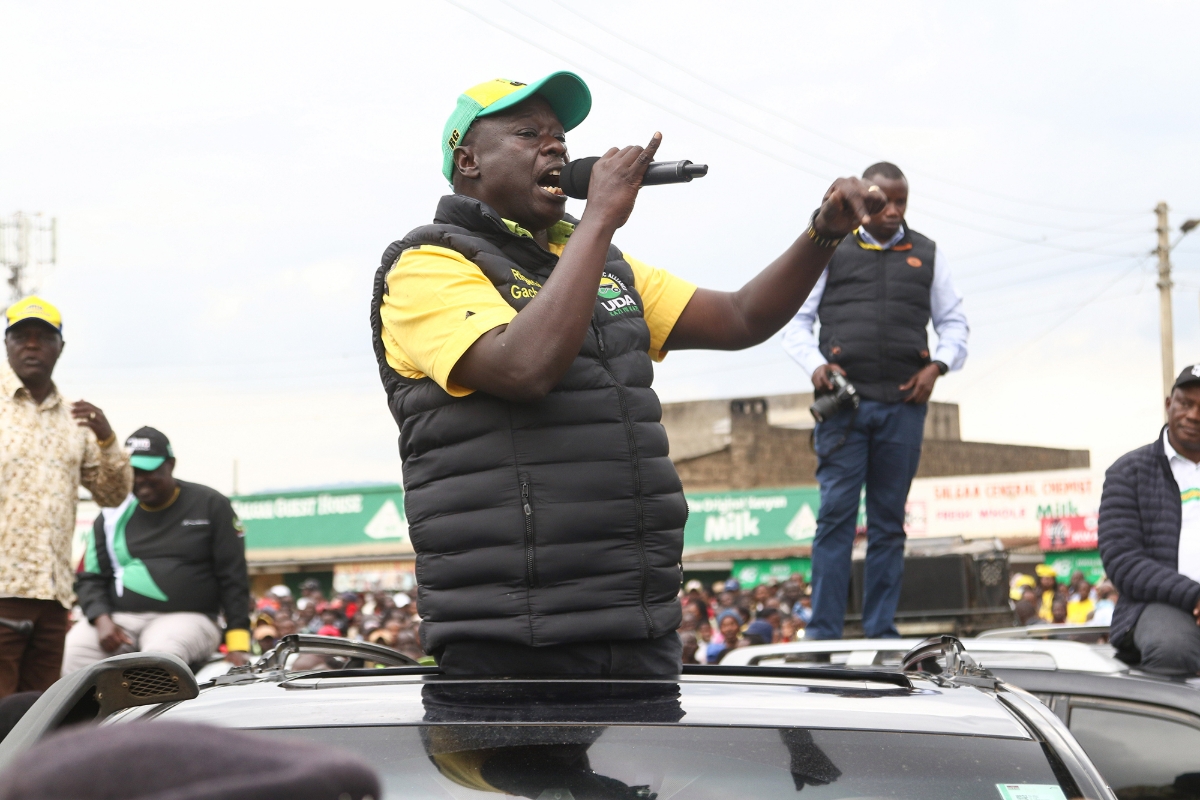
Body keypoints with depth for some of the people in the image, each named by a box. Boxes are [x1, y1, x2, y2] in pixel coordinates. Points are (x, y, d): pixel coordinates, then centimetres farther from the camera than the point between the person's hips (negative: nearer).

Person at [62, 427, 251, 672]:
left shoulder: (210, 505, 8)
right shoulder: (114, 514, 16)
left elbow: (233, 576, 4)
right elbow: (90, 577, 14)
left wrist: (237, 643, -6)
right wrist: (102, 621, -8)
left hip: (187, 616, -3)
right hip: (120, 617, 3)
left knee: (161, 653, -38)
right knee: (75, 648, -28)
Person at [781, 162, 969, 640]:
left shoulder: (926, 255, 16)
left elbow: (954, 323, 21)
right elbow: (795, 319, 10)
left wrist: (938, 366, 3)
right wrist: (815, 364, -7)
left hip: (903, 406, 2)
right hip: (843, 403, -2)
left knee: (889, 522, 4)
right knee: (836, 514, -8)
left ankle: (882, 634, 7)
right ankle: (824, 634, -7)